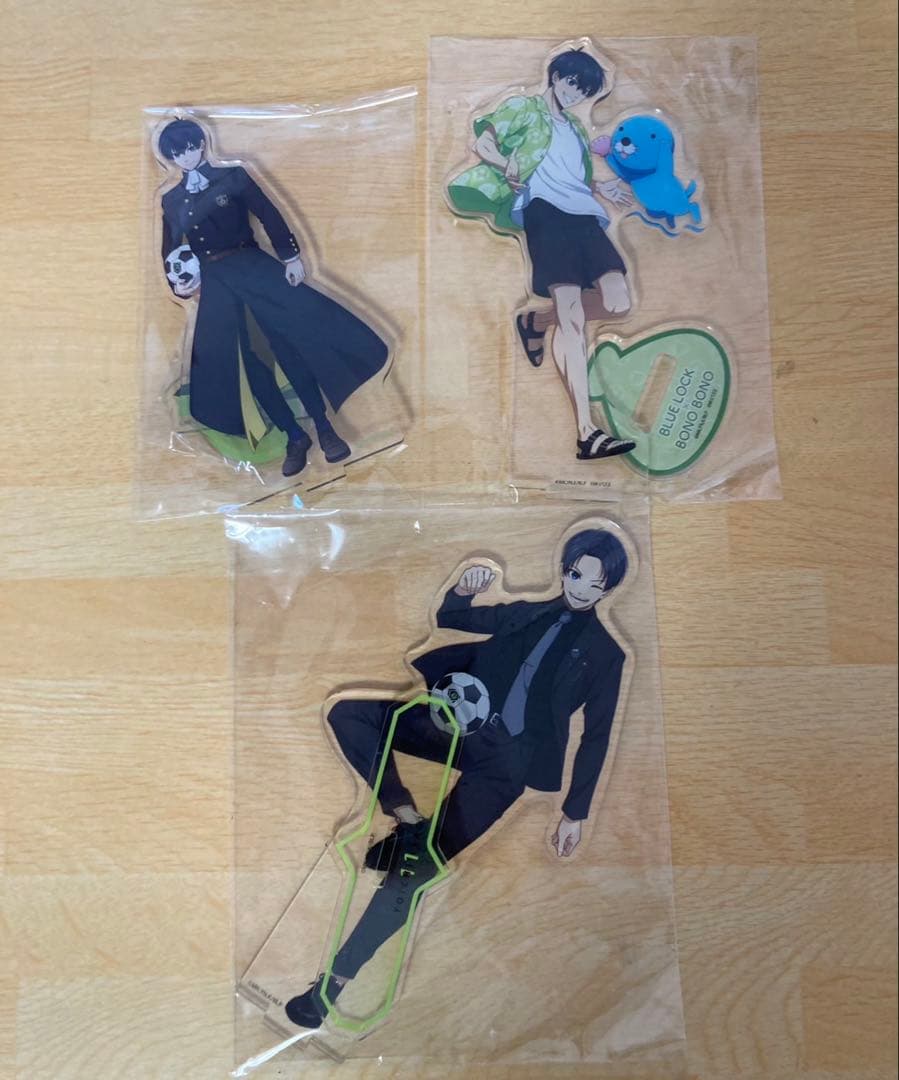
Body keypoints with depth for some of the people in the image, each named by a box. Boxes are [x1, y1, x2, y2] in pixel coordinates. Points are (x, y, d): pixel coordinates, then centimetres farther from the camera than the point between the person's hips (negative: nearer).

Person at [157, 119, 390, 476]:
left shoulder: (232, 176, 4)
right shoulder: (171, 200, 14)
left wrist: (290, 256, -10)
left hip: (253, 265, -3)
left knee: (288, 343, -15)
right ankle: (295, 436, 4)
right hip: (214, 282, 3)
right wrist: (177, 283, 1)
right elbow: (170, 249, 18)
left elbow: (269, 215, -1)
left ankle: (324, 427, -8)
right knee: (242, 361, -3)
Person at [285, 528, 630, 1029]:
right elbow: (451, 619, 20)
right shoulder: (529, 613, 17)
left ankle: (339, 975, -8)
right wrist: (463, 592, -4)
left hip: (506, 760, -4)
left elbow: (596, 737, 8)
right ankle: (406, 817, -12)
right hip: (460, 725, 4)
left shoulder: (606, 655, 8)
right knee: (349, 712, -17)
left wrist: (575, 813, 4)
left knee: (424, 858, -19)